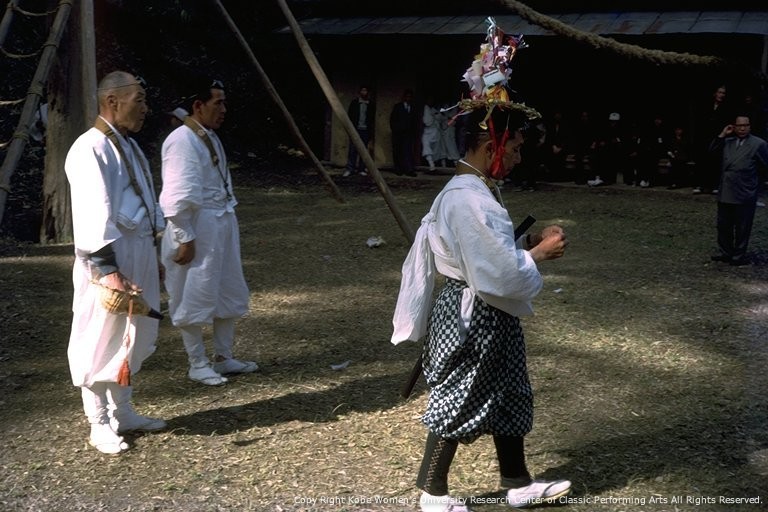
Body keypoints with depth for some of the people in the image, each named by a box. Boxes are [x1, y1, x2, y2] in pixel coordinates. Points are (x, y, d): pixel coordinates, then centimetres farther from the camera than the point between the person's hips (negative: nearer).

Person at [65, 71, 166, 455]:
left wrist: (153, 254, 20)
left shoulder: (128, 145, 15)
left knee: (132, 338, 17)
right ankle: (99, 425, 14)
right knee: (101, 342, 1)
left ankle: (122, 412, 31)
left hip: (139, 256, 9)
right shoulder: (90, 149, -15)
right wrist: (107, 269, -25)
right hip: (108, 262, -9)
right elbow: (93, 215, -22)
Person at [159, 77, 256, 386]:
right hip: (196, 228, -10)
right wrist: (185, 239, -20)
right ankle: (197, 364, 17)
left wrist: (228, 218, 15)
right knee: (195, 299, 3)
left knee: (228, 294, 16)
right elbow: (178, 197, -20)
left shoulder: (211, 137, 13)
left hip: (222, 225, 10)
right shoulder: (182, 141, -17)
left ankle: (223, 358, 29)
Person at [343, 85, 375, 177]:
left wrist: (371, 133, 5)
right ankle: (350, 169, -5)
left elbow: (373, 119, 10)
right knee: (353, 149, -6)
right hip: (355, 129, -1)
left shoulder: (371, 104, 8)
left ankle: (361, 169, 7)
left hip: (365, 130, 1)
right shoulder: (354, 102, 7)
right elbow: (349, 116, 8)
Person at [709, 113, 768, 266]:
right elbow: (712, 151, 4)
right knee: (723, 226, 14)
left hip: (744, 196, -5)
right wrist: (722, 135, -3)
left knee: (742, 229, 5)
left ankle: (739, 256, 17)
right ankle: (725, 252, 28)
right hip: (725, 193, 5)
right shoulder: (727, 142, 7)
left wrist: (752, 174, 2)